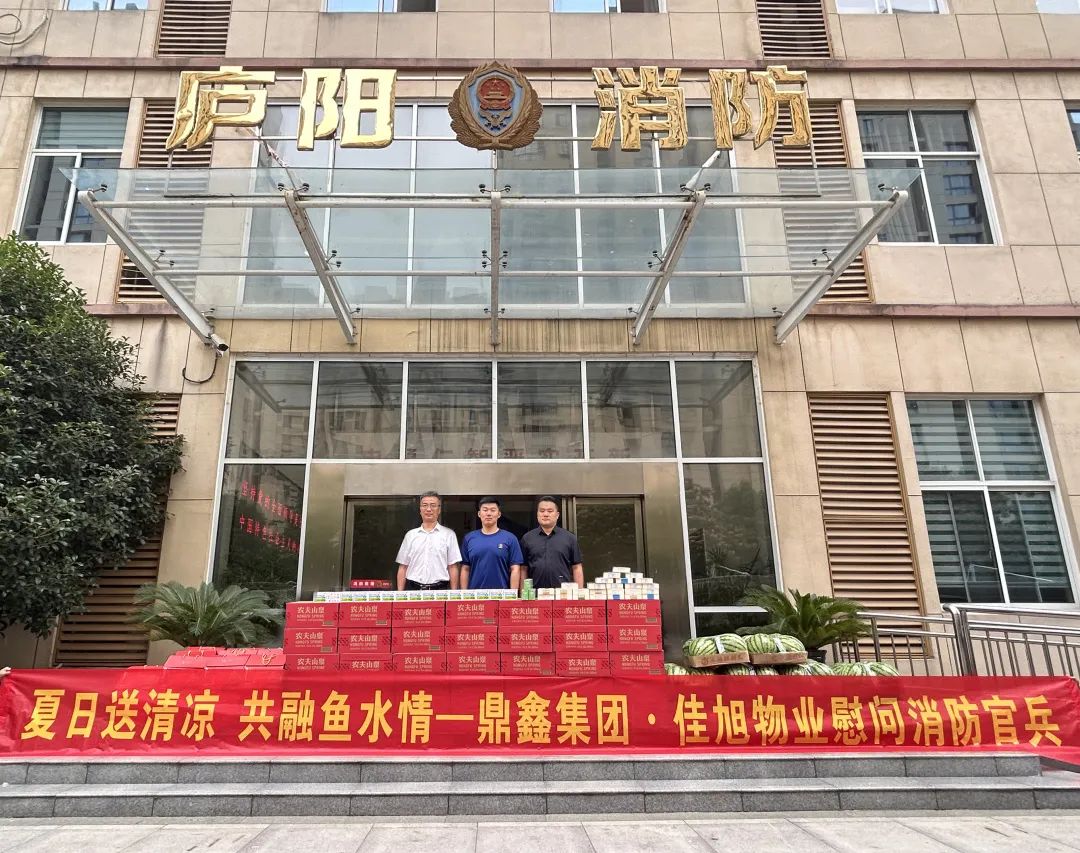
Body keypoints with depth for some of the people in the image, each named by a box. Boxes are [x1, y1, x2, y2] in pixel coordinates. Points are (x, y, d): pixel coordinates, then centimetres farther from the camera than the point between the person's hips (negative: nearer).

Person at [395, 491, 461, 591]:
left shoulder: (448, 534, 4)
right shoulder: (410, 535, 10)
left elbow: (453, 567, 2)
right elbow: (403, 567, 9)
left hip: (440, 590, -1)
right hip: (413, 589, 2)